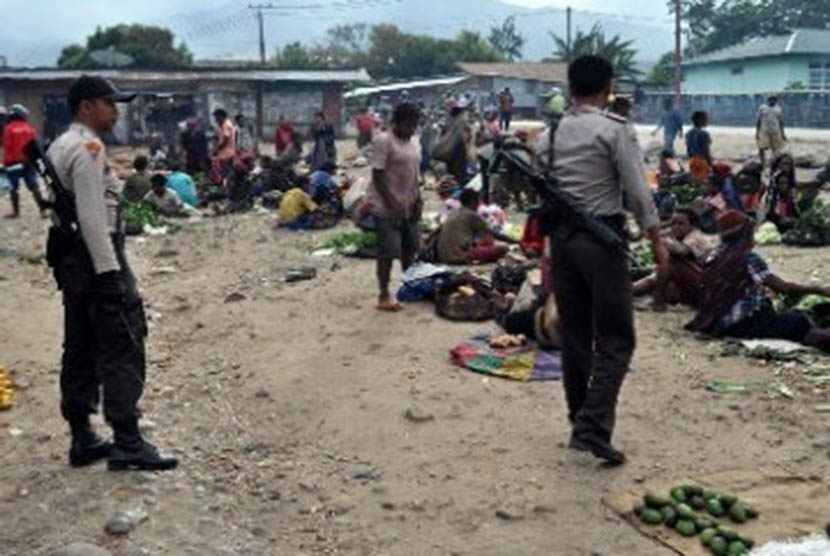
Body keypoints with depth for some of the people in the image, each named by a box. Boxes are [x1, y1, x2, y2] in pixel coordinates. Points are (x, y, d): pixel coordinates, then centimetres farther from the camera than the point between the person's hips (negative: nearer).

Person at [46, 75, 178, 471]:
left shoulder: (58, 148, 17)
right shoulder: (88, 148, -14)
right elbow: (92, 216, -21)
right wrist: (109, 273, -23)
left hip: (70, 258, 10)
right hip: (95, 256, -10)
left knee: (80, 350, 12)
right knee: (122, 349, -8)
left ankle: (82, 439, 19)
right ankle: (127, 443, -7)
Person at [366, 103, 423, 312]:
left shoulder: (414, 142, 11)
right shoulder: (383, 141, -14)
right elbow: (378, 176, -17)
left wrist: (418, 200, 6)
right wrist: (393, 205, -19)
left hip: (409, 206, 8)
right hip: (386, 207, -8)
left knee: (410, 248, 14)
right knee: (388, 252, -6)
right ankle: (384, 296, 3)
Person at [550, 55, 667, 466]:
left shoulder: (554, 131, 7)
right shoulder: (612, 130, -8)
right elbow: (637, 191, -10)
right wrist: (657, 241, -2)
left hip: (561, 236, 6)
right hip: (601, 237, -6)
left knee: (575, 335, 13)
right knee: (615, 340, -1)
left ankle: (581, 419, 22)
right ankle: (592, 428, -11)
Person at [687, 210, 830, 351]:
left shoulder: (714, 257, 8)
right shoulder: (749, 258, -12)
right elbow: (782, 287, -14)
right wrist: (818, 289, -6)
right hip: (744, 324, -7)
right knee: (799, 322, -7)